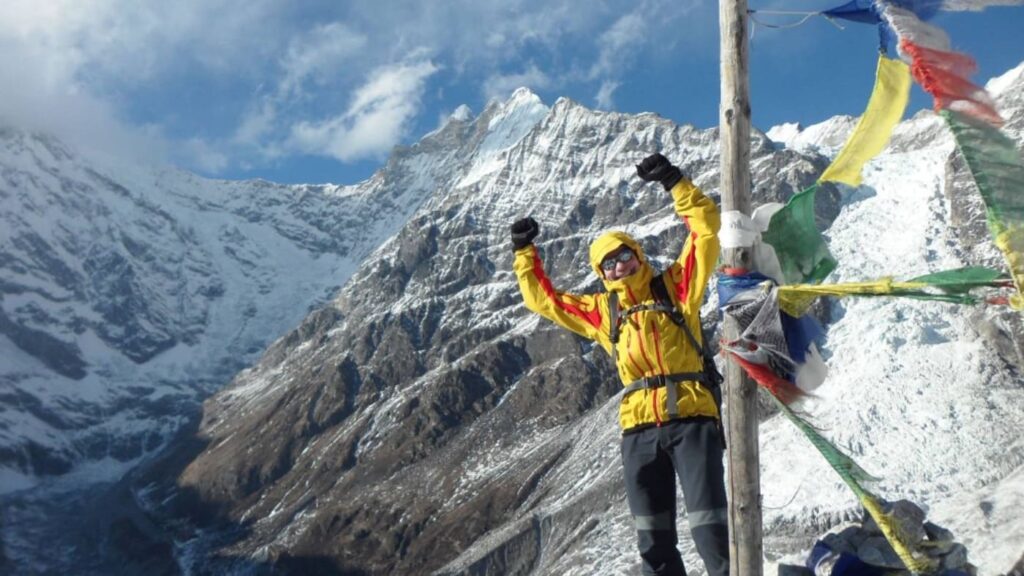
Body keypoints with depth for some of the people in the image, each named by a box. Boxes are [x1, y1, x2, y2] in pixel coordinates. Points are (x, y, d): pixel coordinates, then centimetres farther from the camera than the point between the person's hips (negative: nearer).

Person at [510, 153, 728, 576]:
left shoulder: (676, 287, 7)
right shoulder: (601, 311, 15)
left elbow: (705, 228, 0)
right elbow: (544, 299, 23)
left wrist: (674, 183, -5)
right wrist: (525, 254, 20)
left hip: (692, 418, -3)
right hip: (639, 429, 4)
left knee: (709, 525, -6)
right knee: (653, 539, 8)